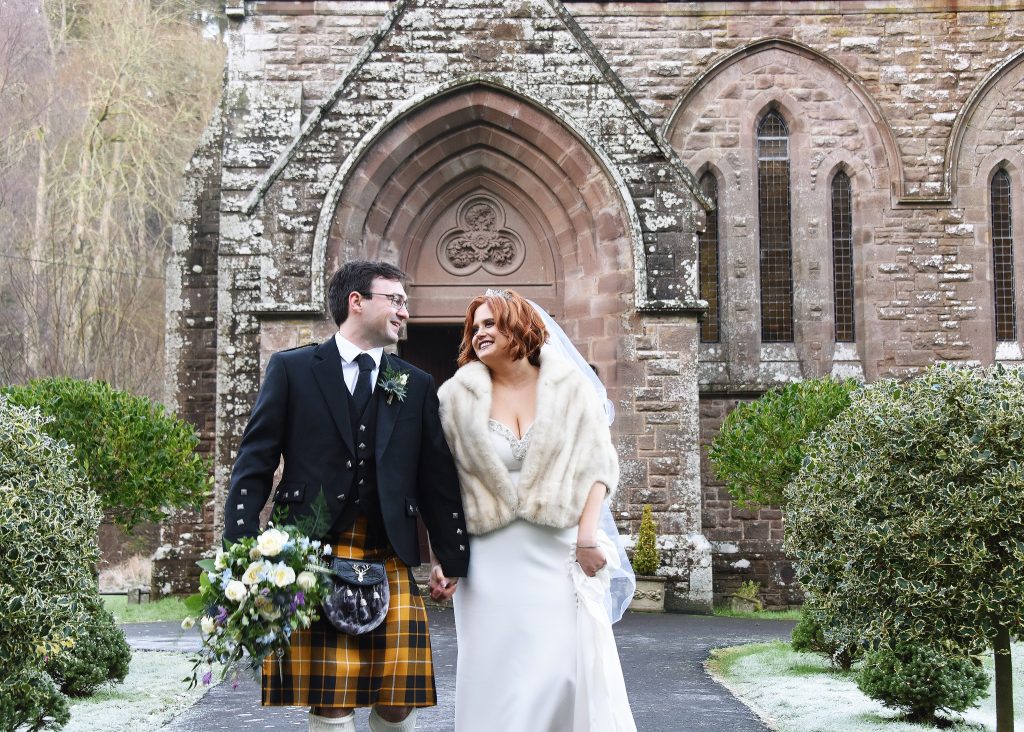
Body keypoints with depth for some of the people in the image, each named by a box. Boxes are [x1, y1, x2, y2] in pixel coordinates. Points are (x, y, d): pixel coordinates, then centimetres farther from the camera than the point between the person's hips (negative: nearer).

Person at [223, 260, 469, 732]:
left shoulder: (416, 385, 15)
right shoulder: (291, 369, 6)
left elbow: (438, 478, 15)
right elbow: (254, 465, 3)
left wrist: (451, 558, 13)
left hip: (390, 559, 3)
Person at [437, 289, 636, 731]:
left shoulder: (569, 388, 7)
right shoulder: (458, 397, 7)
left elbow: (598, 463, 3)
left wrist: (588, 534, -9)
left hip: (558, 553, 0)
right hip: (490, 559, 1)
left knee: (561, 668, -7)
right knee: (494, 673, -1)